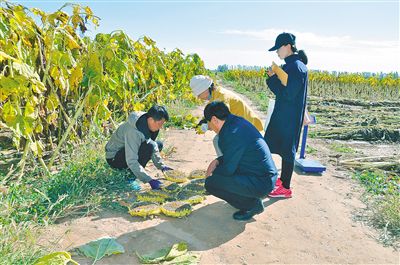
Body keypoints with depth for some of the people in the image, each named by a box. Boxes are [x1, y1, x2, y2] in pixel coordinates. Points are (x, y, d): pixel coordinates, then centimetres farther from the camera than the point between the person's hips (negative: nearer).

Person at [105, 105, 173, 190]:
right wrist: (149, 180, -37)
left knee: (159, 145, 6)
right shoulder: (134, 132, -34)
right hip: (114, 158, -9)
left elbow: (154, 149, 5)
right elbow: (131, 162, -35)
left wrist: (161, 166, -2)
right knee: (149, 146, -29)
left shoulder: (148, 124, -8)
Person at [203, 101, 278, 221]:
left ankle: (252, 205, 1)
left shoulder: (232, 134, -23)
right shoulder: (236, 121, 6)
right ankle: (253, 198, 18)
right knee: (220, 166, 20)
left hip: (261, 183, -10)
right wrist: (217, 161, 6)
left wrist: (212, 173, 3)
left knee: (211, 183, -14)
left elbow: (228, 169, -16)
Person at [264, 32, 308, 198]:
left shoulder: (296, 67, -18)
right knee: (282, 148, 18)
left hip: (289, 117, -9)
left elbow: (287, 94, -22)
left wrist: (272, 79, -13)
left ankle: (286, 189, 12)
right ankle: (282, 179, 34)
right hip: (283, 115, 9)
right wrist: (274, 77, -2)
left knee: (286, 150, 0)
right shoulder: (291, 65, 12)